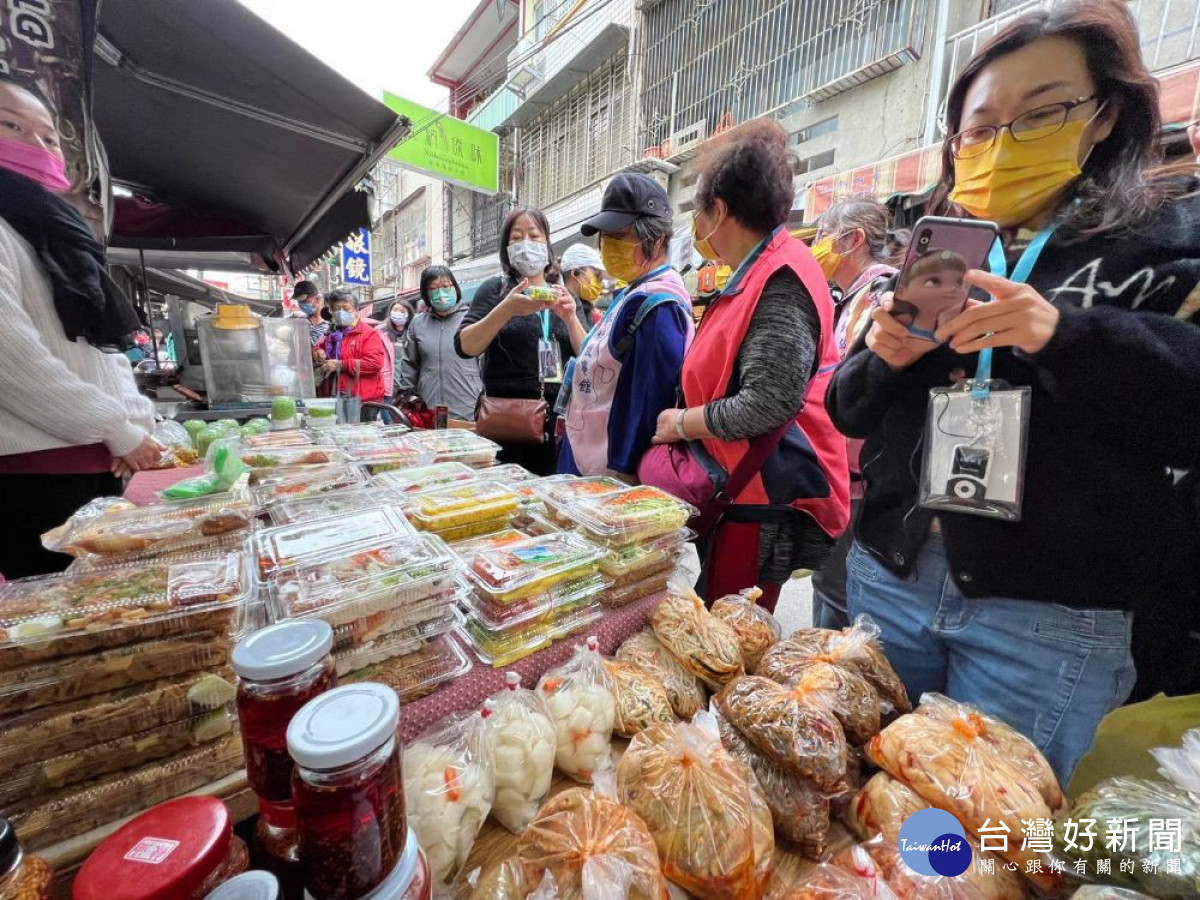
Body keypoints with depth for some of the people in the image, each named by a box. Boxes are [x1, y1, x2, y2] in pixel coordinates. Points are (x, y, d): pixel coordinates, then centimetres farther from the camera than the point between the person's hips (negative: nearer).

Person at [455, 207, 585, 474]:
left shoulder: (563, 295, 12)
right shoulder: (495, 289, 4)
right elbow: (464, 347, -9)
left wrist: (570, 318, -13)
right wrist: (507, 309, -21)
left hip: (557, 419, 3)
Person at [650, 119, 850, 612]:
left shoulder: (781, 280, -16)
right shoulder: (759, 274, 14)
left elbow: (767, 404, -24)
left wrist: (682, 423, -11)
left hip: (764, 501, -9)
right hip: (737, 489, 9)